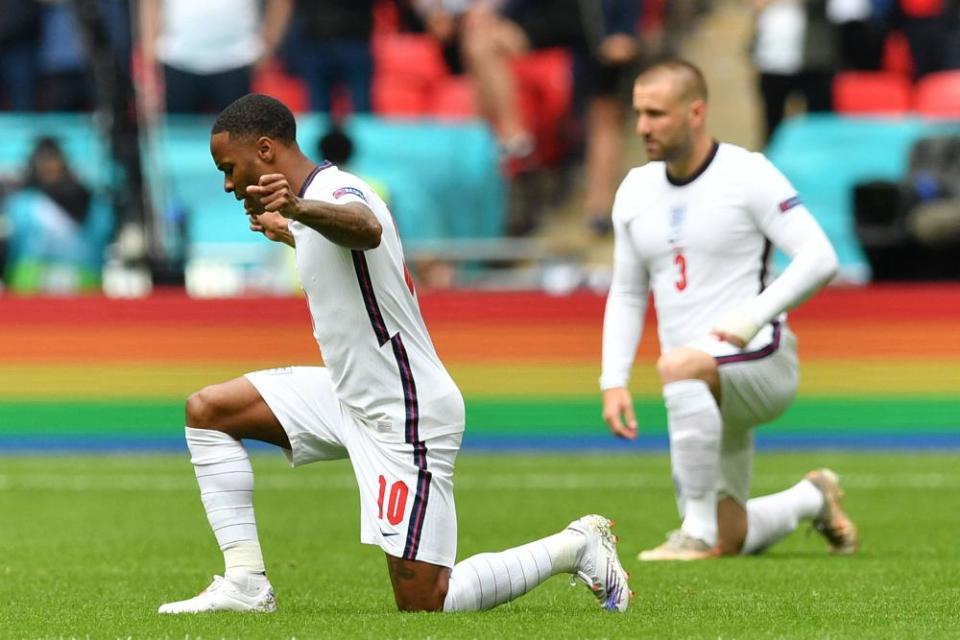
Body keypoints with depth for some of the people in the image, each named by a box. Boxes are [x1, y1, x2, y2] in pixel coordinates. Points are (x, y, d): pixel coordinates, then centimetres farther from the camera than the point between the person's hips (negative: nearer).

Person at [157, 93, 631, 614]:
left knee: (422, 606, -11)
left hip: (403, 417, -10)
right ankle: (246, 584, 2)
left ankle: (576, 547, 8)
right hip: (349, 396, 10)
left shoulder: (336, 194, -20)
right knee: (207, 411, 6)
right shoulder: (316, 200, 10)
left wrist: (299, 209, -69)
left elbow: (366, 228, -47)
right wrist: (290, 233, 53)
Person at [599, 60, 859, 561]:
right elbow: (626, 295, 17)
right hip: (704, 388, 7)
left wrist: (753, 318, -25)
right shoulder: (635, 191, 10)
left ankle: (699, 531, -30)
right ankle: (811, 499, 36)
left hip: (761, 361, -7)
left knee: (677, 365, -39)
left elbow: (819, 260, -14)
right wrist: (613, 381, 4)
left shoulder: (748, 175, -8)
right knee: (730, 541, 5)